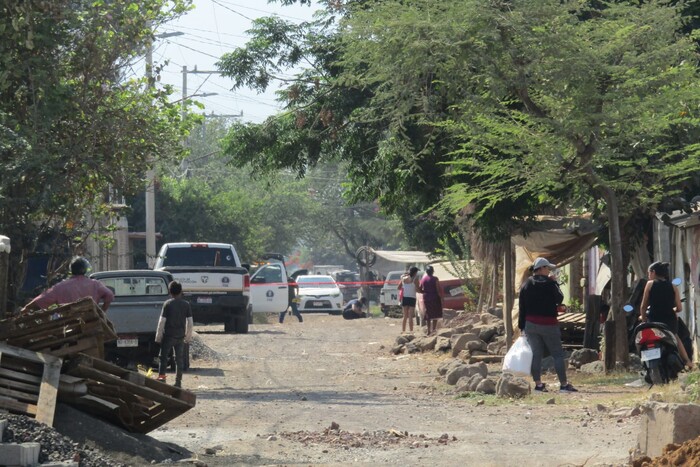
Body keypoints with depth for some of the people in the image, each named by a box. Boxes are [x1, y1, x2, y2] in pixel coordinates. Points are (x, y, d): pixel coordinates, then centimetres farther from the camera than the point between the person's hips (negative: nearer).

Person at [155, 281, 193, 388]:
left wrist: (158, 336, -2)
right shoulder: (186, 304, 1)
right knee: (179, 359, 8)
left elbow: (162, 321, -9)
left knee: (164, 357, 7)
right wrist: (188, 336, 11)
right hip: (180, 335, 3)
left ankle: (161, 376, -3)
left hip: (168, 335, -3)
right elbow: (190, 322, 1)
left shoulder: (167, 304, -8)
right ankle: (178, 381, 9)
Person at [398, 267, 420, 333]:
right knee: (410, 317, -4)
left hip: (404, 298, 4)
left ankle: (403, 330, 12)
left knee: (405, 316, 12)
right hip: (412, 298, -4)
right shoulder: (415, 279, -9)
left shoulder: (403, 278, 5)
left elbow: (399, 287, 11)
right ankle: (411, 331, -7)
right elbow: (417, 289, -12)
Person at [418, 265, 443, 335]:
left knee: (428, 315, 10)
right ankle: (434, 328, -5)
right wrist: (441, 298, -6)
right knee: (435, 314, 4)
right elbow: (439, 290, -13)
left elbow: (419, 289, 5)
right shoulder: (435, 279, -10)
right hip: (434, 298, -4)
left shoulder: (423, 279, 3)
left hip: (426, 298, 4)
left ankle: (428, 330, 7)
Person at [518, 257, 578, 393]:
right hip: (548, 324, -4)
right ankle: (564, 384, 2)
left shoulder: (526, 285, 5)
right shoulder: (549, 284, -9)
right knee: (557, 354, 3)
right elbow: (560, 299, 2)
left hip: (531, 324, 4)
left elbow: (522, 307, 5)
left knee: (535, 354, 6)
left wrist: (522, 327, 8)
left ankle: (538, 384, 3)